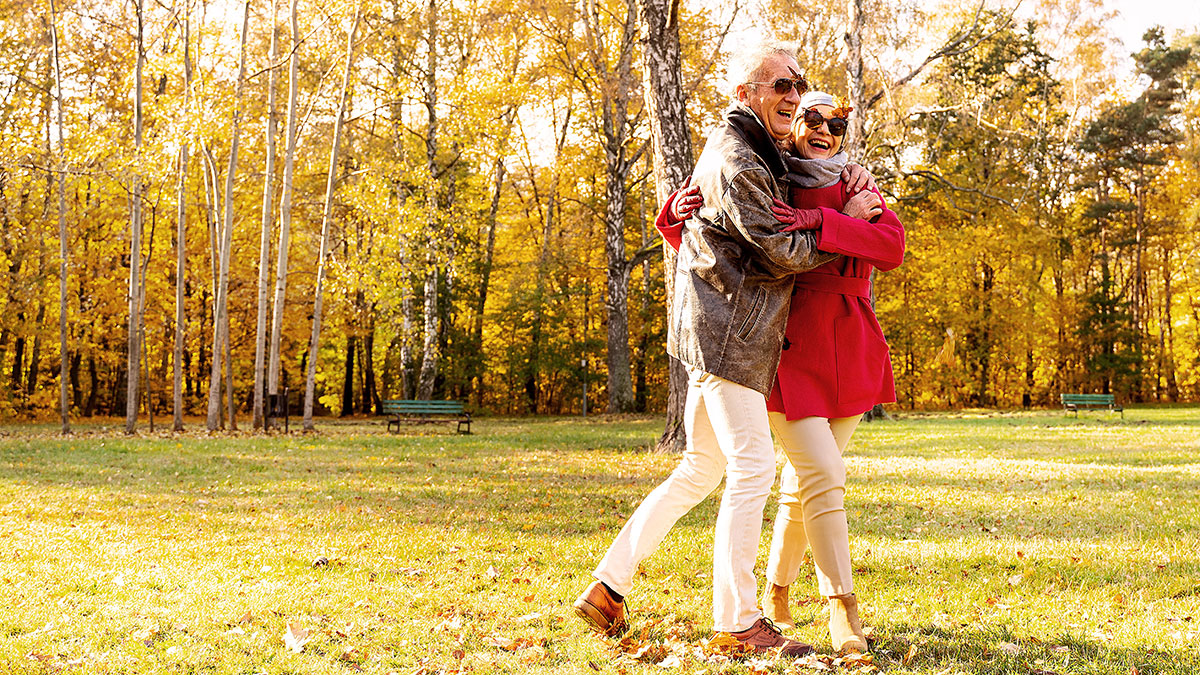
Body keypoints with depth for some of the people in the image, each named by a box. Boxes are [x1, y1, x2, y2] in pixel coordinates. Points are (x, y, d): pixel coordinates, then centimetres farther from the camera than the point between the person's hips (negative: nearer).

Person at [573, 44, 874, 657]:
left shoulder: (753, 152, 18)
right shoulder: (734, 163, -14)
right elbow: (780, 250, -15)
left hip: (717, 327, 11)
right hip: (728, 329, -11)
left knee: (702, 467, 14)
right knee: (752, 468, -7)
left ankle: (607, 587, 16)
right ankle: (737, 621, 0)